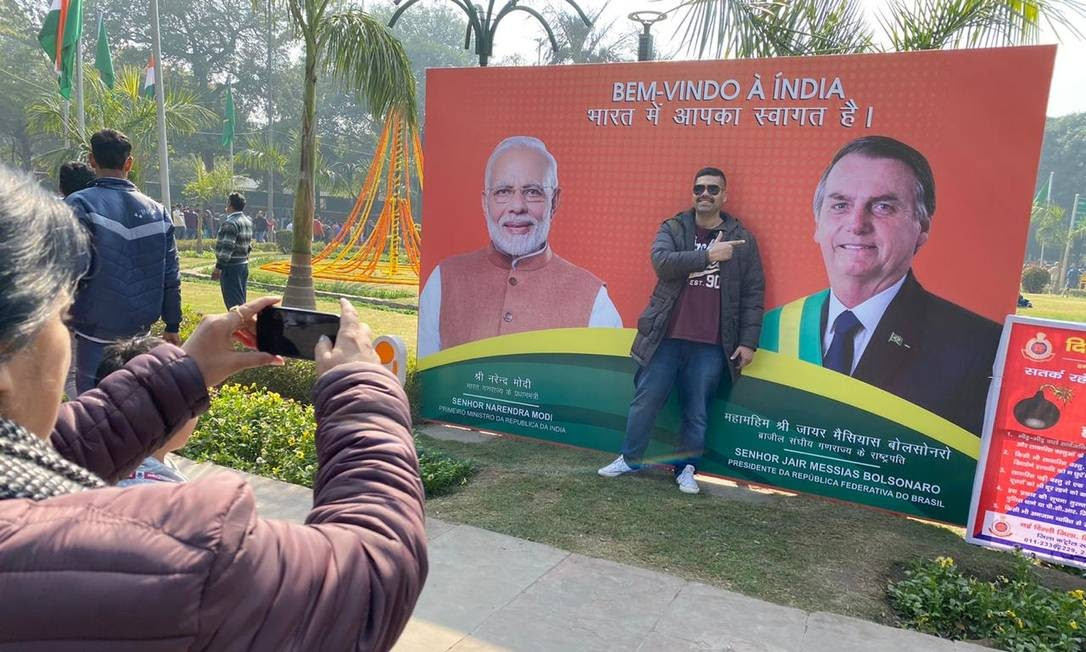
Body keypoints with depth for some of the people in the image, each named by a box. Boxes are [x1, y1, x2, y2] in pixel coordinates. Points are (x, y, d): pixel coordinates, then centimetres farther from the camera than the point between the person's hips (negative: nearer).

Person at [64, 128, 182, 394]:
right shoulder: (157, 210, 5)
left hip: (96, 334, -4)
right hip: (139, 332, 5)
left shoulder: (80, 204, -9)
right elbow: (171, 275, 7)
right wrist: (172, 325, 14)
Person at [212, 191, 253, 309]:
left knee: (233, 303, -6)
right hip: (244, 264, 9)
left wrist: (218, 267, -20)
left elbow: (227, 247, -22)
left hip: (231, 267, -9)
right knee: (240, 301, 16)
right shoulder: (247, 221, 12)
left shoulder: (231, 223, -17)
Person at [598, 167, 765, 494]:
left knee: (697, 410, 6)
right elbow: (662, 262, -15)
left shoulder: (742, 239, 5)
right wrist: (707, 255, -21)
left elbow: (753, 294, 4)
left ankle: (686, 468, 22)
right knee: (646, 400, 7)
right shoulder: (672, 228, 5)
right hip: (666, 337, 0)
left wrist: (748, 341, -1)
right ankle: (630, 459, 24)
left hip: (711, 345, 0)